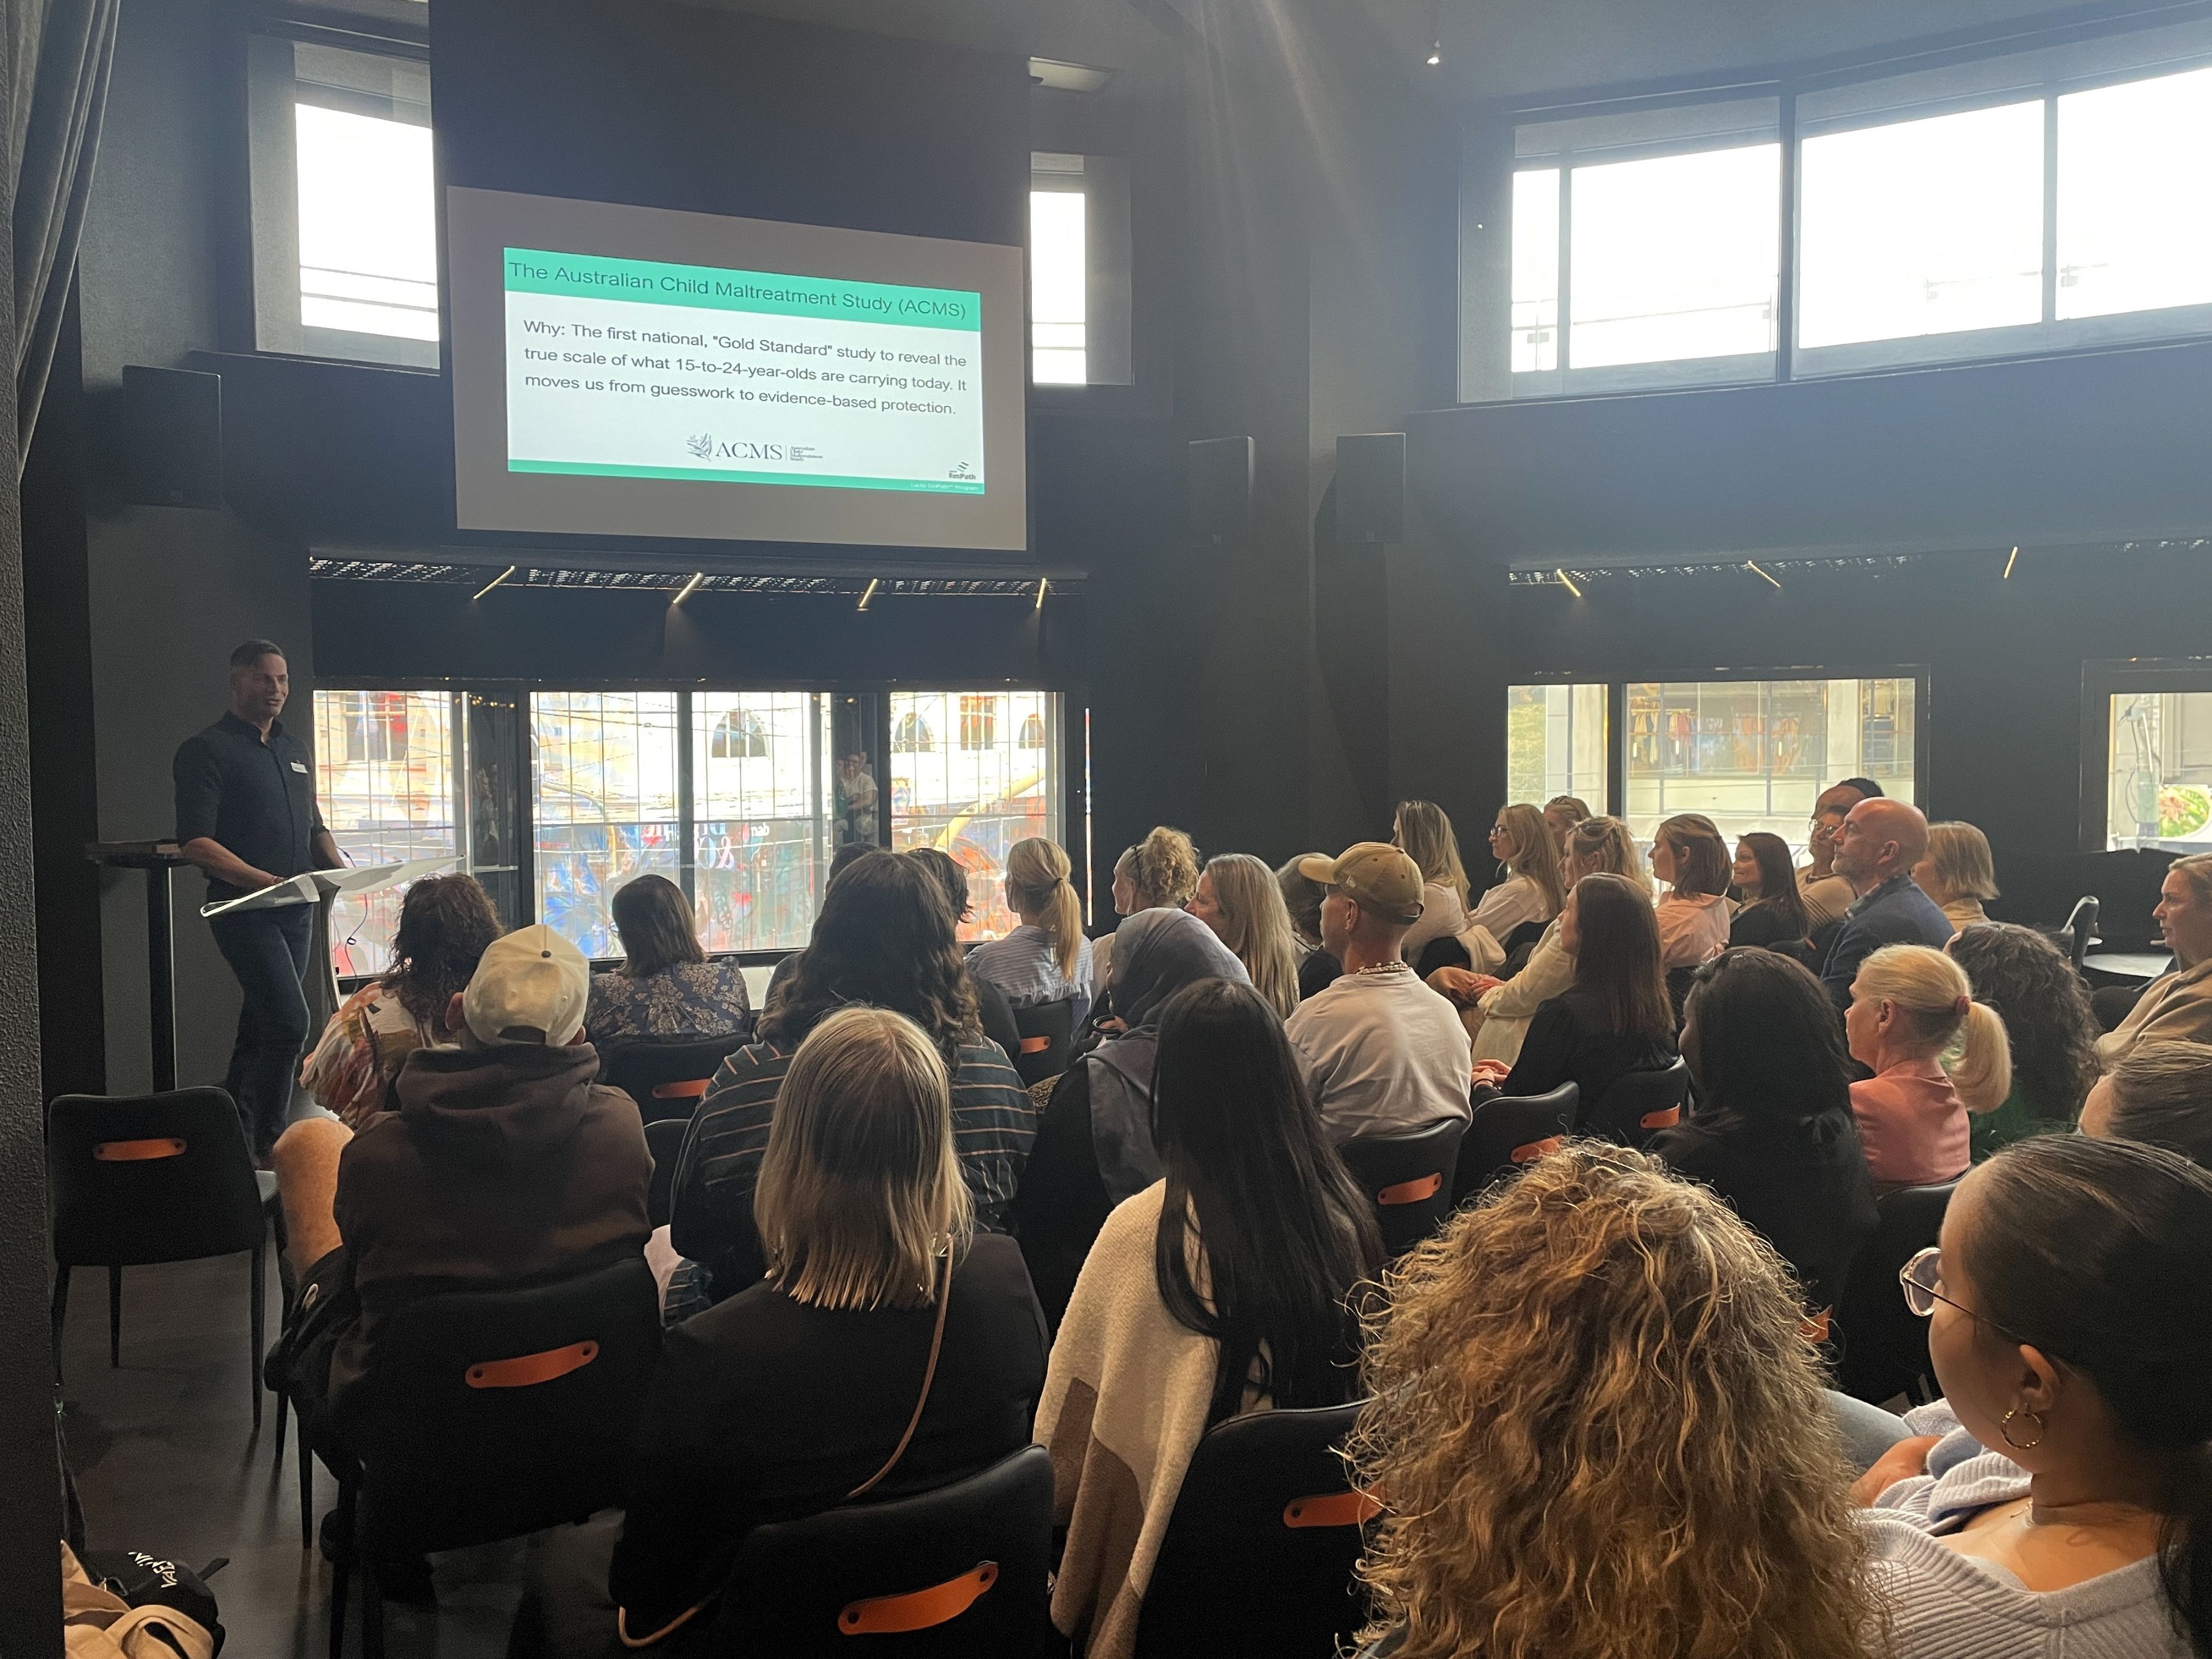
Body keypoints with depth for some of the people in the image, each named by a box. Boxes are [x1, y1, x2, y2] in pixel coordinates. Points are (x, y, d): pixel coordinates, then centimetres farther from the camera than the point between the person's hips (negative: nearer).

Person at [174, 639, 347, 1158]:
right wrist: (264, 881, -23)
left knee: (261, 1027, 13)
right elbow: (195, 842, -14)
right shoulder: (206, 750, -5)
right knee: (290, 1021, -15)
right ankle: (266, 1146, -5)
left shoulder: (297, 751, 18)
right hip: (244, 907, -7)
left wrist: (337, 864, 4)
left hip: (297, 910, 7)